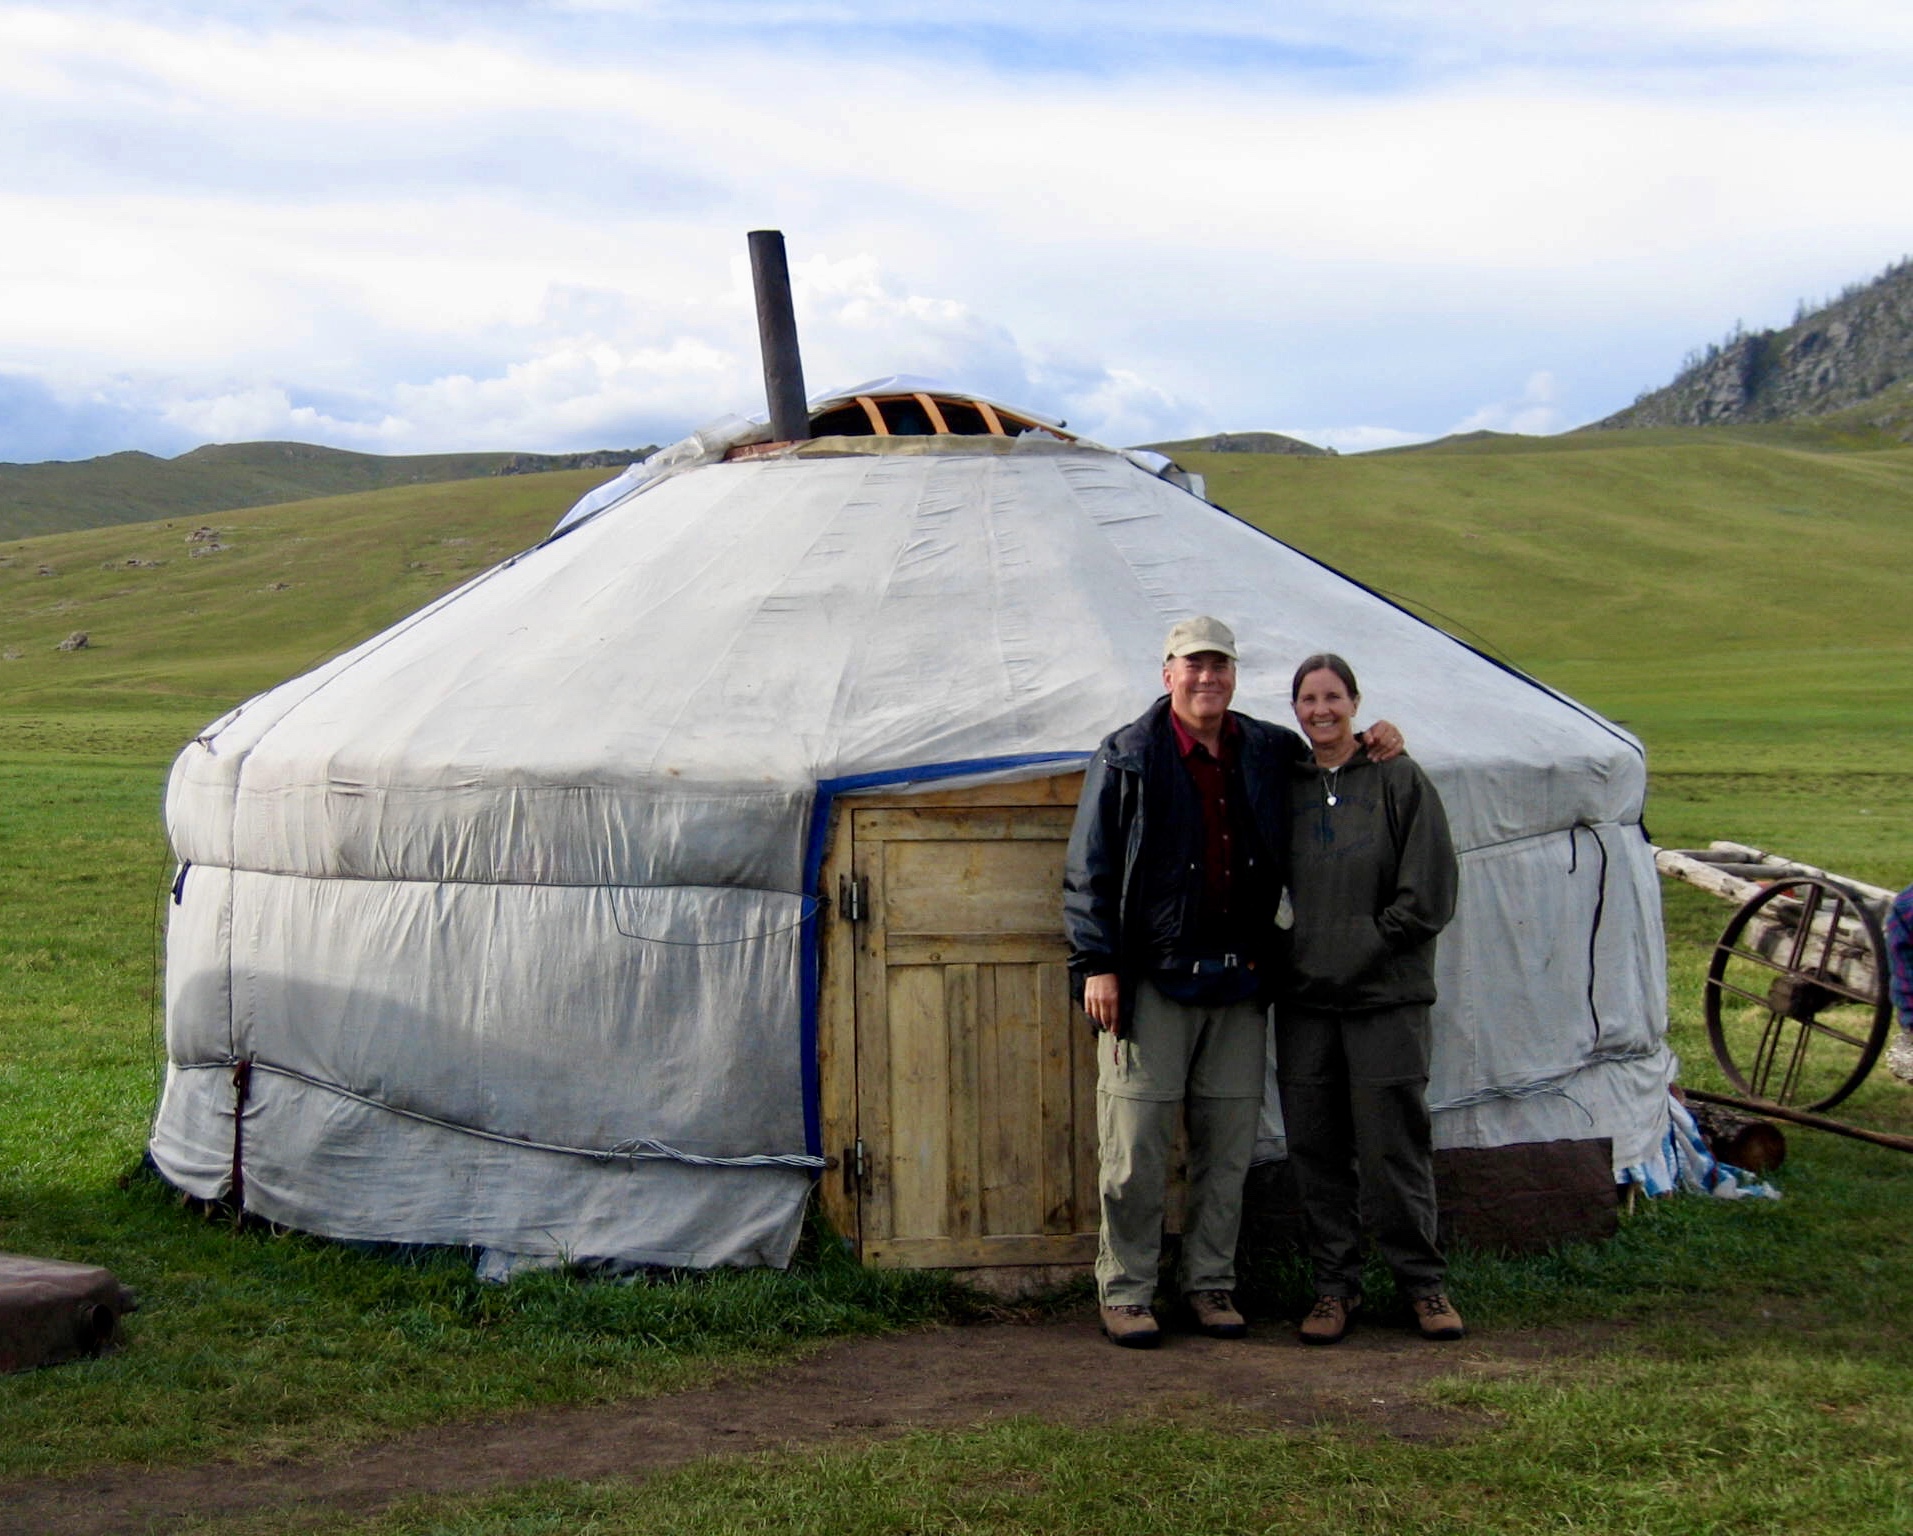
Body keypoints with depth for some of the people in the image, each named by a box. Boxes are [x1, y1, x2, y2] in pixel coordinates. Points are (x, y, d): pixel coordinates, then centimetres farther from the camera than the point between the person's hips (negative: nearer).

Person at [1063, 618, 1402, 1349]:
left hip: (1241, 979, 4)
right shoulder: (1127, 757, 1)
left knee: (1228, 1143, 7)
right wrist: (1096, 964, -9)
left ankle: (1211, 1282, 20)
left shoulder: (1271, 754, 12)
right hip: (1151, 978, -4)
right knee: (1134, 1143, -4)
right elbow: (1090, 871, -1)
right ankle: (1125, 1290, 8)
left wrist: (1375, 743, 10)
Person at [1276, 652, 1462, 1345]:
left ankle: (1422, 1281, 13)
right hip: (1303, 1000, 4)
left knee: (1392, 1148, -1)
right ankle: (1333, 1283, 17)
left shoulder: (1398, 779, -1)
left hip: (1386, 999, -4)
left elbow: (1428, 894, -4)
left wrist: (1362, 947, -8)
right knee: (1315, 1150, 6)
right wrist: (1292, 950, 2)